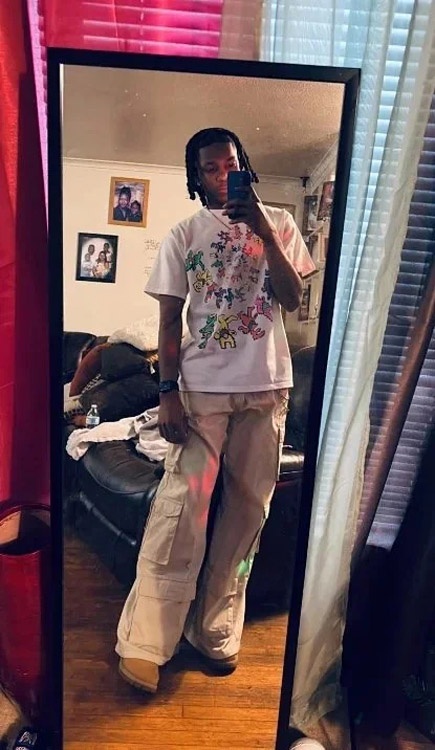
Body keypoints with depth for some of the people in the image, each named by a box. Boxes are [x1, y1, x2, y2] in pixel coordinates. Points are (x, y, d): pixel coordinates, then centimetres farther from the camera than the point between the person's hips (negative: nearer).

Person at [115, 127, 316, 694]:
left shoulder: (278, 223, 9)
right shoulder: (184, 236, 6)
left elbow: (292, 299, -1)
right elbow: (170, 320, 1)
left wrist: (264, 232, -11)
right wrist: (168, 393, -8)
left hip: (266, 387, 2)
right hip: (202, 388, -2)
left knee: (247, 507, 6)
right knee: (181, 508, -6)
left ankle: (213, 629, 23)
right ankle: (145, 641, 7)